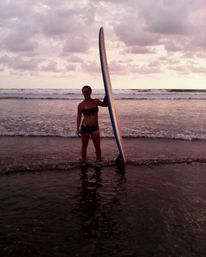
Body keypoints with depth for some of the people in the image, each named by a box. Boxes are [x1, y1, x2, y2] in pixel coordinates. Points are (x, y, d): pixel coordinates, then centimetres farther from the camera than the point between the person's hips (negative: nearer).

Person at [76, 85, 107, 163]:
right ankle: (83, 162, 21)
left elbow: (105, 104, 0)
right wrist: (78, 129, -5)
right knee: (84, 146, 8)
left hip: (95, 127, 2)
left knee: (98, 146, 0)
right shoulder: (81, 105, -2)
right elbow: (79, 117, 0)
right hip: (85, 127, -2)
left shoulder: (96, 101, 5)